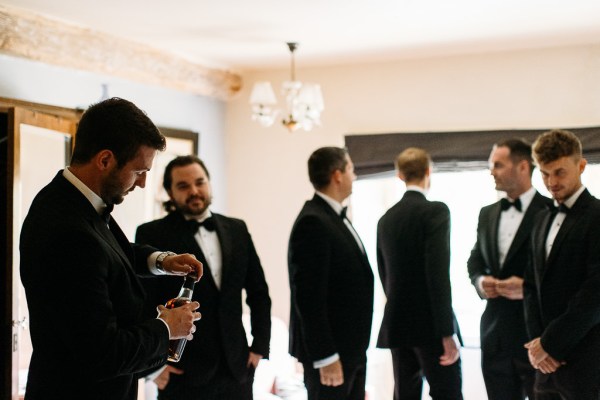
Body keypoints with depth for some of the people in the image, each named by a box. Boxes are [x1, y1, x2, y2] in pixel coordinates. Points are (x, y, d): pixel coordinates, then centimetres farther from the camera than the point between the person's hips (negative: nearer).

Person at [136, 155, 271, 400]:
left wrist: (260, 346, 7)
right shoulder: (152, 235, -4)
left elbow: (258, 292, 13)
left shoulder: (236, 230, 9)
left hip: (236, 368, 4)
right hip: (182, 372, -4)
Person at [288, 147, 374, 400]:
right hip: (330, 351, -9)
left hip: (350, 346, 9)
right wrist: (325, 356, -23)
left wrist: (356, 347, 17)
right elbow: (309, 296, -23)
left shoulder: (336, 217, 12)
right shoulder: (313, 222, -18)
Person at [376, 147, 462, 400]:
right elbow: (438, 273, -18)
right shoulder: (435, 211, -10)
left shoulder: (386, 219, 9)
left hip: (396, 324, 6)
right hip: (429, 324, -6)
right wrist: (448, 332, -18)